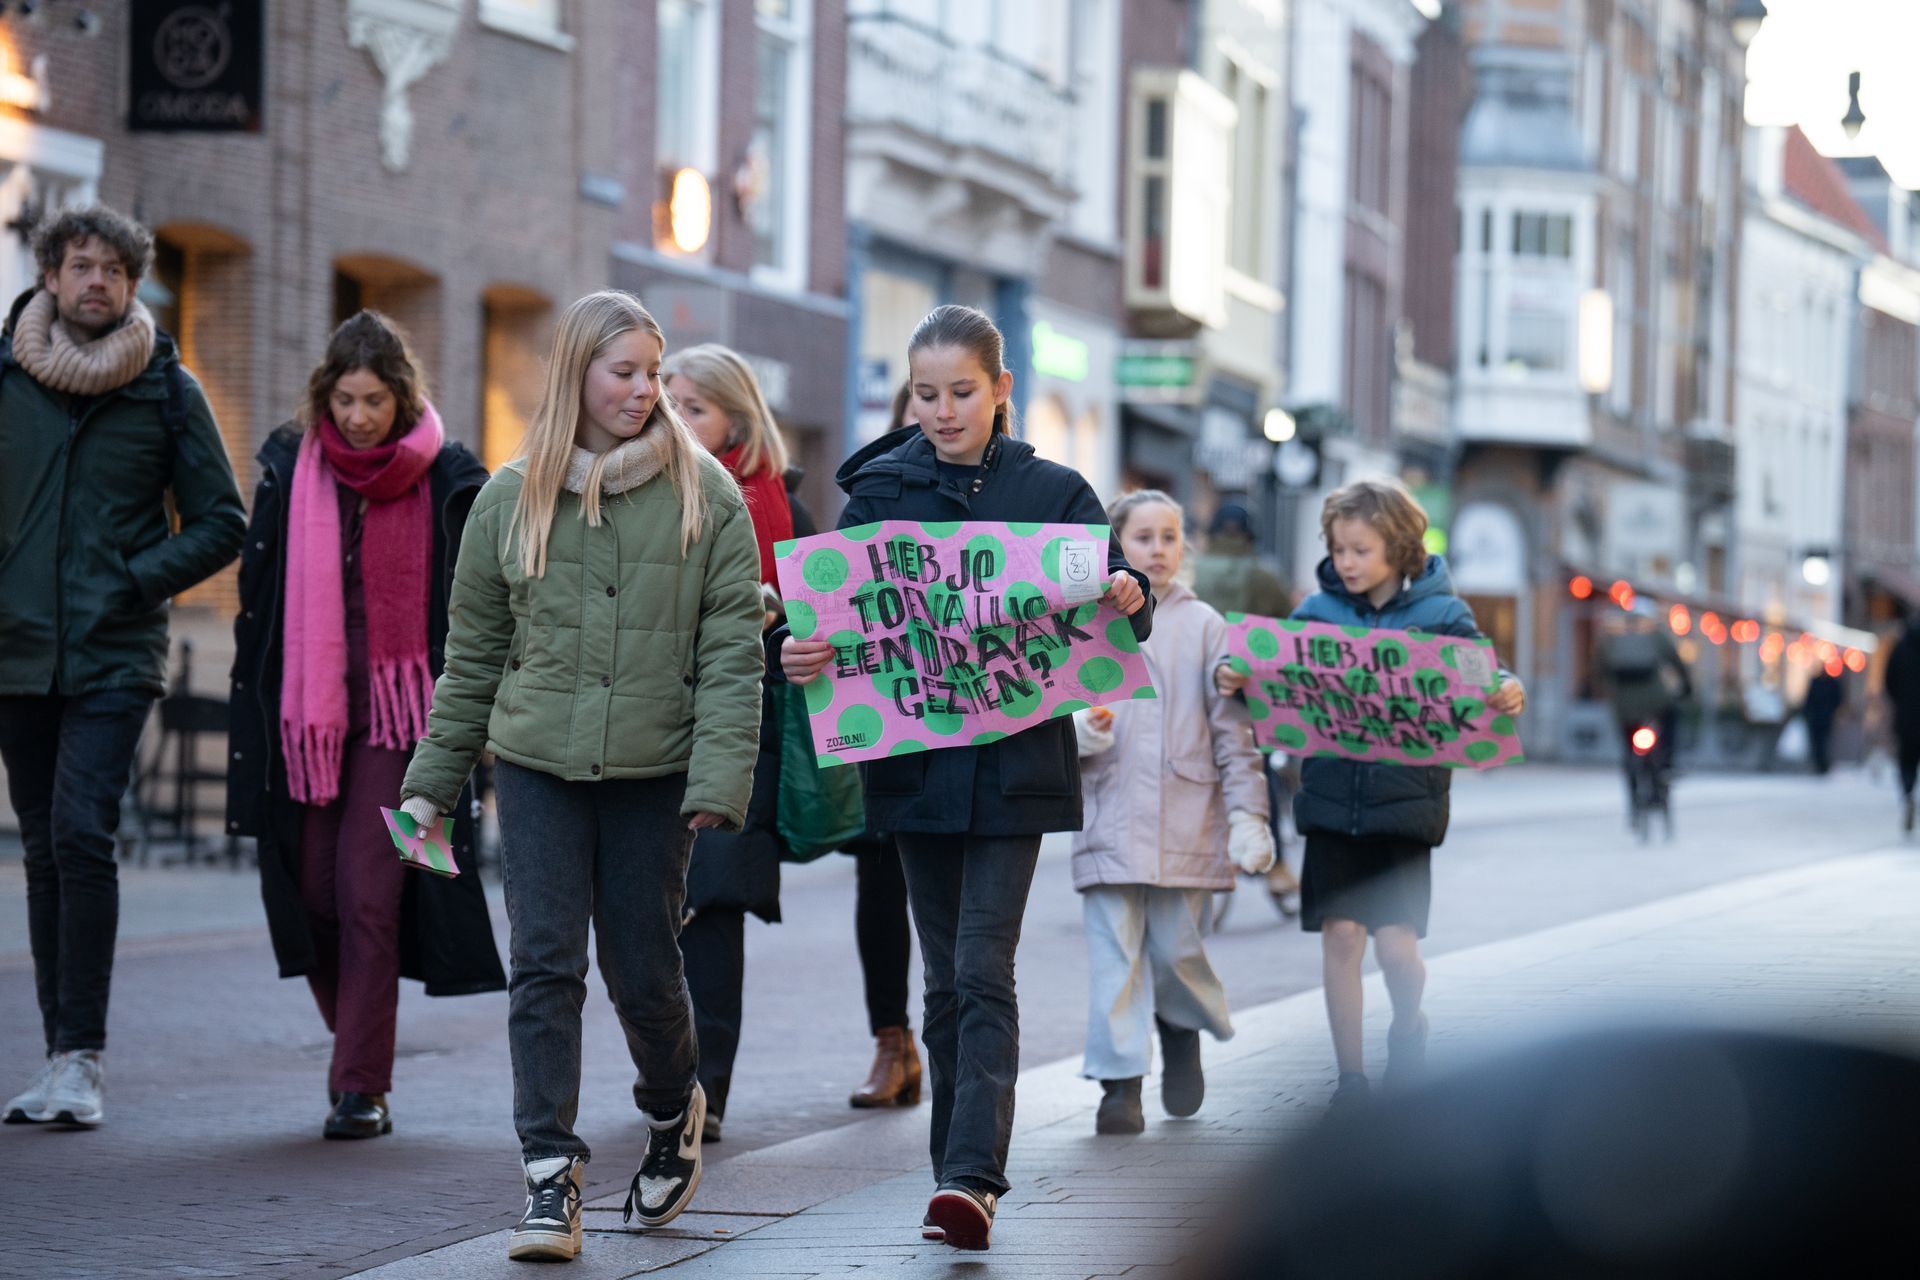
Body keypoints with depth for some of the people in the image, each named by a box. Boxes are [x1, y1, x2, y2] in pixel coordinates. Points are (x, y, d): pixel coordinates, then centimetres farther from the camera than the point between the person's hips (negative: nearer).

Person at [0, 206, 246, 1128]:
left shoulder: (167, 390, 1)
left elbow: (221, 524, 4)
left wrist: (133, 582, -8)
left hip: (115, 659, -3)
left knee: (82, 834, -15)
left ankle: (82, 1056, -10)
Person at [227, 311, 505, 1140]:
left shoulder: (447, 479, -2)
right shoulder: (288, 469, 5)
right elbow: (258, 599, 11)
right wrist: (254, 719, 8)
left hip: (402, 712, -3)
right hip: (308, 706, 3)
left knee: (368, 892, -10)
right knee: (312, 893, 3)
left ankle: (361, 1087, -5)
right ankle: (361, 1051, 24)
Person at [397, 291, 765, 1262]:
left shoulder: (704, 493, -1)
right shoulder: (511, 498, 6)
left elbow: (733, 647, -4)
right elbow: (472, 653, 12)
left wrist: (720, 779, -13)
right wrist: (432, 781, 11)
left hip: (653, 772, -1)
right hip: (537, 765, 1)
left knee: (642, 969, 5)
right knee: (544, 966, -7)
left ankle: (673, 1112, 35)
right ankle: (550, 1177, -5)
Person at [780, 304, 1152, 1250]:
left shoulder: (1051, 491, 3)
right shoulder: (880, 489, 5)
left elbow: (1113, 616, -1)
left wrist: (1129, 599, -24)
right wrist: (802, 653, -23)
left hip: (1015, 768, -2)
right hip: (915, 767, 2)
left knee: (983, 970, -11)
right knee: (945, 975, 9)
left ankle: (972, 1174, -15)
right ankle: (960, 1165, 18)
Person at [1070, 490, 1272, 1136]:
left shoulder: (1203, 627, 7)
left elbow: (1233, 729, 5)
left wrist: (1248, 816, -1)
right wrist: (1080, 731, -13)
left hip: (1186, 821, -1)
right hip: (1110, 815, 1)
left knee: (1176, 948, 0)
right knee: (1114, 950, -4)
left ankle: (1184, 1028, 31)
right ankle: (1119, 1083, -1)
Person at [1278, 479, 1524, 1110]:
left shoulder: (1440, 613, 0)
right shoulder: (1317, 610, 5)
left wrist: (1508, 693, -24)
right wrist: (1238, 679, -16)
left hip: (1405, 802, -2)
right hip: (1332, 797, 2)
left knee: (1396, 945, -6)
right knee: (1340, 939, 0)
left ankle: (1408, 1030, 26)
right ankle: (1350, 1080, 10)